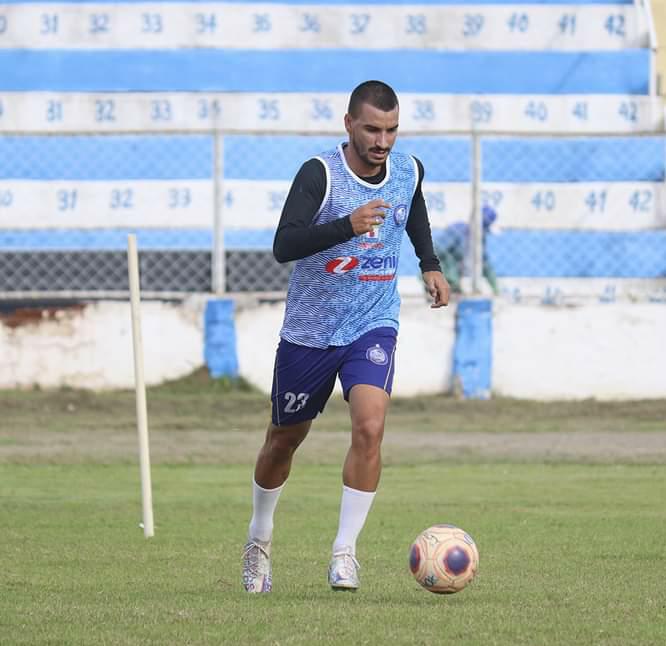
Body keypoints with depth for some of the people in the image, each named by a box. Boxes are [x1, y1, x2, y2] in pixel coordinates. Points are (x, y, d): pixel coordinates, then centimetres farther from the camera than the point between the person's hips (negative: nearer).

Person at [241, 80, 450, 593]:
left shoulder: (409, 171, -2)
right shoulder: (320, 174, -17)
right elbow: (283, 246, -29)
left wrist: (430, 264, 14)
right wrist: (346, 226, -42)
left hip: (374, 327, 2)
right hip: (309, 330, -2)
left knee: (370, 427, -22)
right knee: (285, 439, 13)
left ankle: (345, 552, -15)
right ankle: (259, 540, 38)